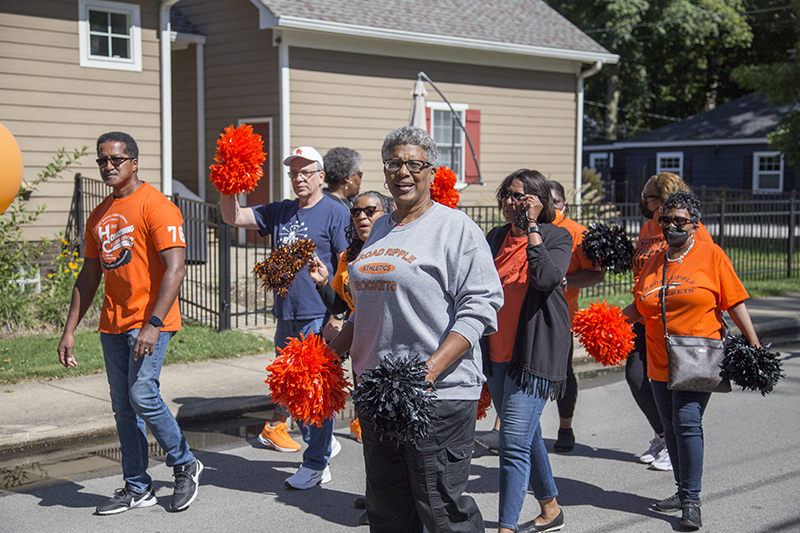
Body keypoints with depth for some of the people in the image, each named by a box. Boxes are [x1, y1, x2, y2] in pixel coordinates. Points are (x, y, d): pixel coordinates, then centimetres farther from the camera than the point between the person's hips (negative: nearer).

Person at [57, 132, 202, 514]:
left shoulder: (156, 206, -9)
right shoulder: (99, 216, 15)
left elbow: (175, 269, -17)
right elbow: (89, 277, 20)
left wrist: (153, 324, -25)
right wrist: (70, 330, 14)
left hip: (150, 319, -7)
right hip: (113, 324, 7)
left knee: (142, 394, -16)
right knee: (123, 407, 8)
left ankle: (184, 466, 6)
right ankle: (137, 488, 17)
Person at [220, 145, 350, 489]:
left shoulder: (335, 213, -4)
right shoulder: (279, 212, 15)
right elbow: (233, 218, 14)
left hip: (319, 317, -7)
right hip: (286, 315, 7)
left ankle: (316, 465, 5)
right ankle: (322, 442, 32)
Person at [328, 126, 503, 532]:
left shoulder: (456, 228, -5)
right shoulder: (380, 230, 17)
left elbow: (478, 308, -13)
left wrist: (430, 369, -23)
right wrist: (336, 348, 13)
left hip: (438, 393, -7)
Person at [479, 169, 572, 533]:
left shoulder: (557, 237, -4)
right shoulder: (495, 238, 11)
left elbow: (546, 277, -23)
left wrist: (531, 228, -20)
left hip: (534, 353, -6)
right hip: (497, 354, 6)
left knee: (514, 443, -13)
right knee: (526, 436, 18)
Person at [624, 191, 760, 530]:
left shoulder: (711, 256, -1)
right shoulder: (653, 263, 12)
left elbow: (735, 302, -2)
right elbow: (639, 307, 17)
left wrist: (754, 345, -5)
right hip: (660, 362, 5)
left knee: (687, 423, -14)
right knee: (671, 427, 11)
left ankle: (691, 501, -8)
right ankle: (684, 490, 25)